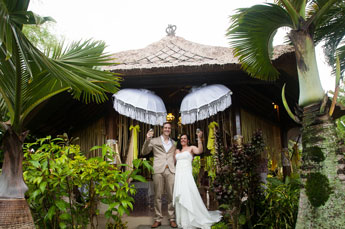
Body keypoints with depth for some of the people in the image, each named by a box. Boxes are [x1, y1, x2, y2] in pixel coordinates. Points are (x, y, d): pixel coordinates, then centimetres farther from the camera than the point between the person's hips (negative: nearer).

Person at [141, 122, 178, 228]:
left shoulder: (174, 143, 19)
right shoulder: (154, 141, 10)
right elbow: (144, 152, 2)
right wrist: (147, 140, -12)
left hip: (171, 171, 2)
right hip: (158, 171, -2)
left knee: (172, 196, 1)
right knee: (157, 196, 2)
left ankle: (172, 219, 11)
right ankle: (158, 219, 10)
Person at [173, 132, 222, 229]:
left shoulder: (191, 148, 5)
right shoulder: (177, 150, 20)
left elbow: (199, 151, -16)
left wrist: (199, 138, -24)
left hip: (187, 175, -5)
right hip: (178, 175, 5)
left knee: (189, 196, -11)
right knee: (180, 198, 5)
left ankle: (192, 220, -1)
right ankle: (183, 221, 16)